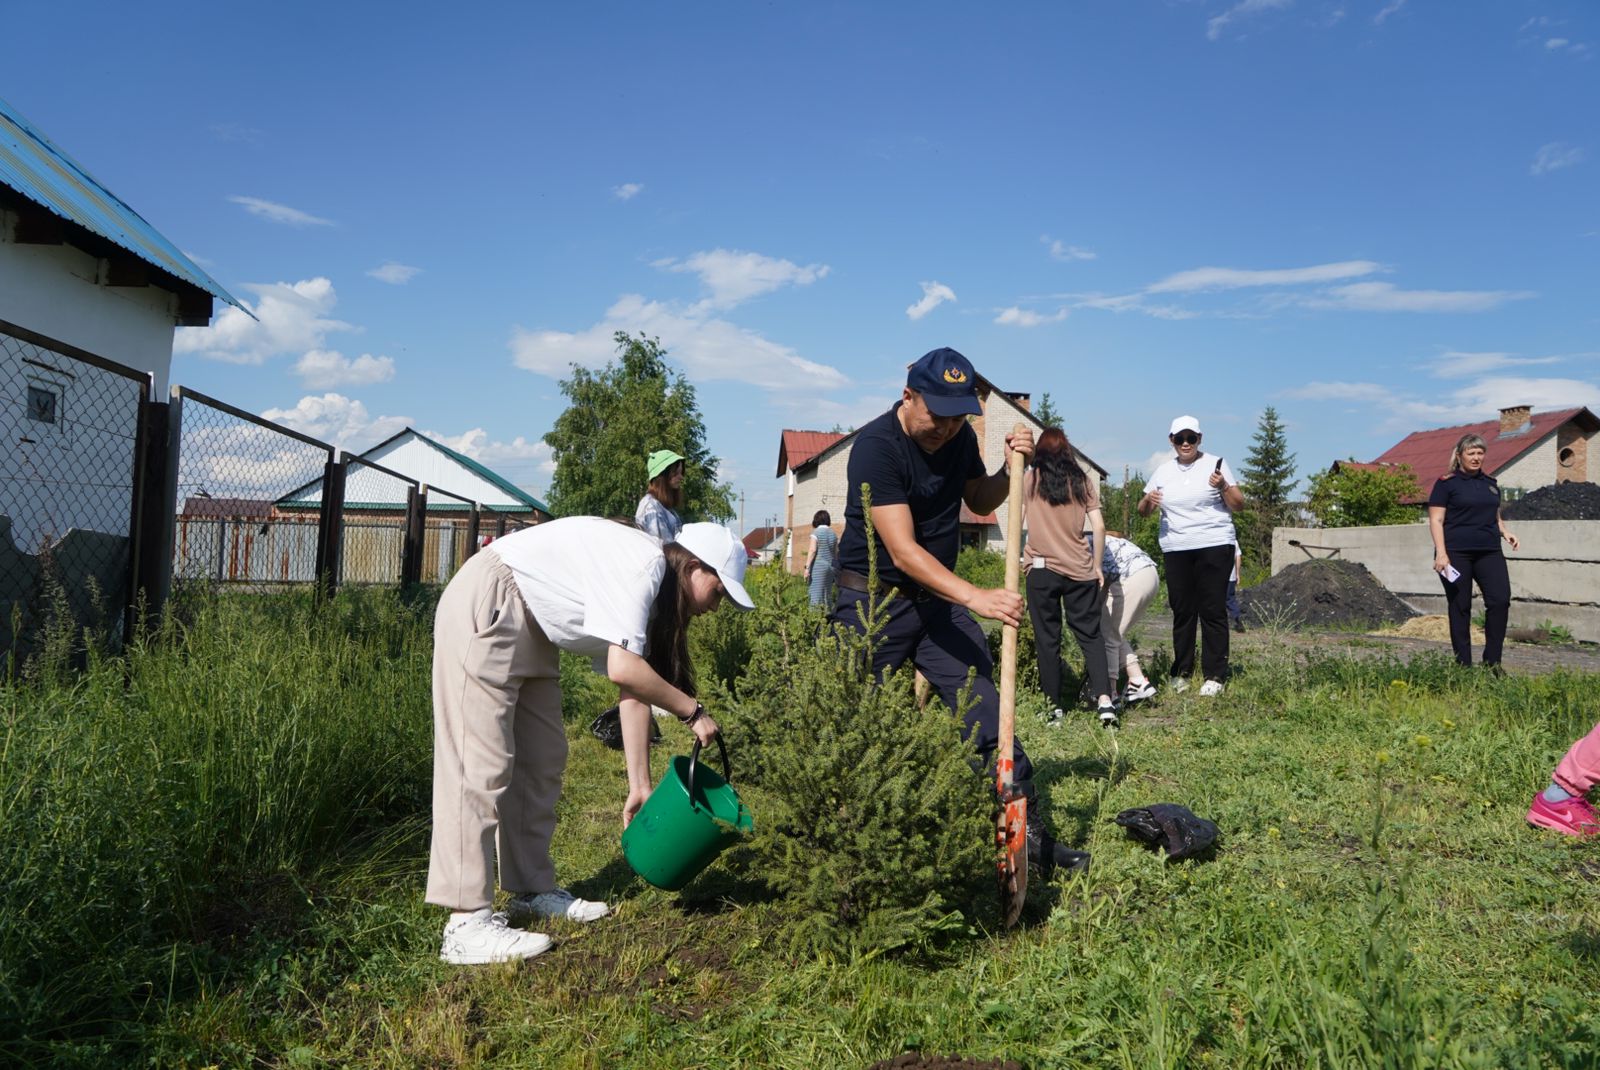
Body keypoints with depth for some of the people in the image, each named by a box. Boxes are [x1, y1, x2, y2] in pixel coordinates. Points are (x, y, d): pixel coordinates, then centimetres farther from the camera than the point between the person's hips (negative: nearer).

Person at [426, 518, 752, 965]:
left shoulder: (653, 594, 9)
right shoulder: (644, 564, -20)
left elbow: (633, 691, 9)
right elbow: (624, 671, -29)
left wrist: (640, 785, 8)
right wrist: (692, 711, -15)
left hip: (531, 631, 11)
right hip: (486, 609, -11)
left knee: (542, 760, 13)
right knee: (480, 763, -12)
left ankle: (533, 891, 24)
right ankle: (467, 926, -10)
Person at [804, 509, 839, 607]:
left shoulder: (816, 532, -6)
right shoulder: (833, 533, 10)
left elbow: (812, 550, -13)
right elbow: (836, 552, 11)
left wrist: (807, 568, -13)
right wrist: (835, 568, 17)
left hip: (818, 567, -6)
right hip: (830, 566, 6)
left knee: (816, 595, -8)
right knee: (828, 595, 10)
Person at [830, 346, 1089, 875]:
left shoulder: (959, 436, 2)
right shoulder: (876, 446, -21)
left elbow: (979, 501, 20)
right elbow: (903, 550, -29)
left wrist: (1010, 468, -1)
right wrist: (975, 596, -38)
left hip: (939, 598, 6)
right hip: (873, 602, -6)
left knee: (987, 713, 1)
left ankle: (1029, 834, 9)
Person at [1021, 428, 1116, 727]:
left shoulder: (1031, 481, 0)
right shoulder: (1083, 481, 5)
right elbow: (1099, 528, 2)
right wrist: (1097, 566, 9)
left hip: (1042, 568, -1)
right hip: (1080, 570, 2)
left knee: (1047, 639, 6)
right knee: (1090, 635, 8)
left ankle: (1054, 705, 9)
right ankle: (1103, 697, -8)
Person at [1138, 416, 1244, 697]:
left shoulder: (1215, 464, 3)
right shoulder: (1163, 472, 13)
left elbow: (1239, 505, 2)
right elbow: (1143, 511, 15)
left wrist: (1223, 487, -17)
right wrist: (1148, 500, -8)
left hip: (1214, 547, -3)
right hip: (1176, 550, 3)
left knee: (1213, 611, -4)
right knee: (1182, 612, 6)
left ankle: (1215, 676, 1)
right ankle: (1181, 672, 14)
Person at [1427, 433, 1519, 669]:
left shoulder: (1490, 482, 17)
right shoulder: (1446, 483, 0)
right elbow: (1436, 520, -5)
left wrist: (1504, 532, 6)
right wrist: (1441, 552, -15)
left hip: (1489, 552, 5)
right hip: (1456, 554, -4)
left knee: (1500, 600, -9)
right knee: (1460, 607, 0)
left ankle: (1491, 662, 1)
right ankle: (1463, 664, 6)